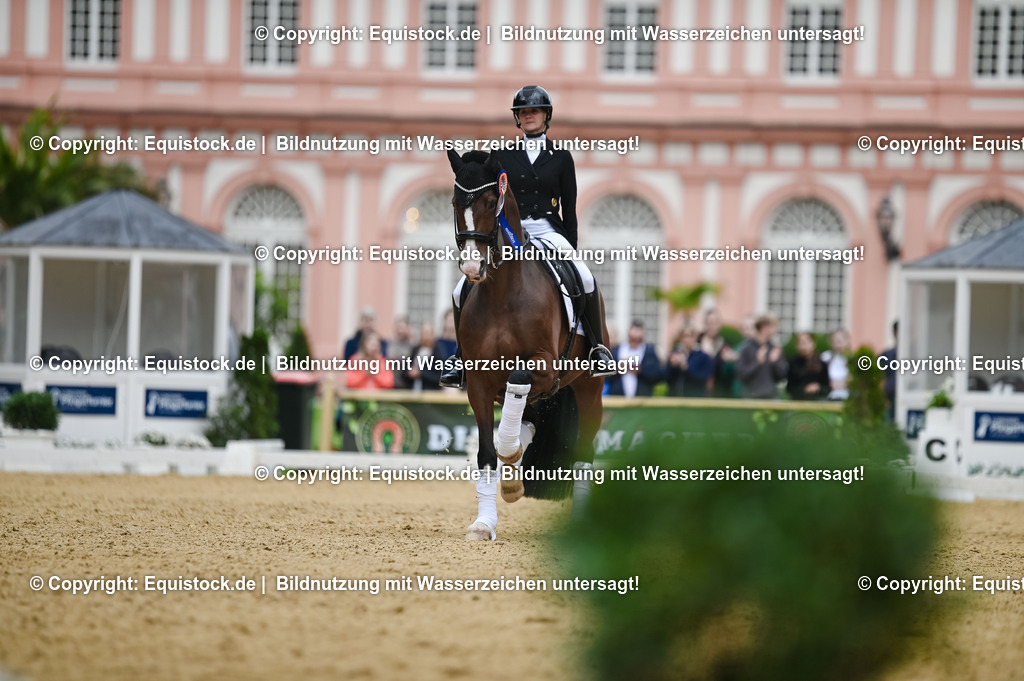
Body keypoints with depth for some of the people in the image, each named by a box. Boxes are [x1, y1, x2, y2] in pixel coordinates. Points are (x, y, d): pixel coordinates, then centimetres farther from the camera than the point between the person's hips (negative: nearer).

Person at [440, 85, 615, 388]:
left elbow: (569, 211, 9)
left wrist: (572, 252, 1)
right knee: (462, 292, -15)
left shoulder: (561, 158, 9)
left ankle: (597, 350, -17)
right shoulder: (503, 156, 12)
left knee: (586, 280, -31)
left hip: (549, 233, -2)